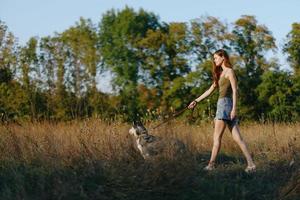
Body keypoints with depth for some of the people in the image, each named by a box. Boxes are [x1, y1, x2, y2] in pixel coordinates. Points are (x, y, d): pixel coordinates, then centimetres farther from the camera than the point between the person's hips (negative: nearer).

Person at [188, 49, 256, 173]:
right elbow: (210, 90, 27)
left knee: (217, 137, -7)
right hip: (222, 105, 8)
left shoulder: (229, 71, -2)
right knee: (237, 138, -1)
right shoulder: (220, 74, 24)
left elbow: (235, 90, -10)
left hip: (225, 104, -8)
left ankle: (211, 165, -6)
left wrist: (234, 108, -17)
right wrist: (196, 101, 24)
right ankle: (251, 164, -7)